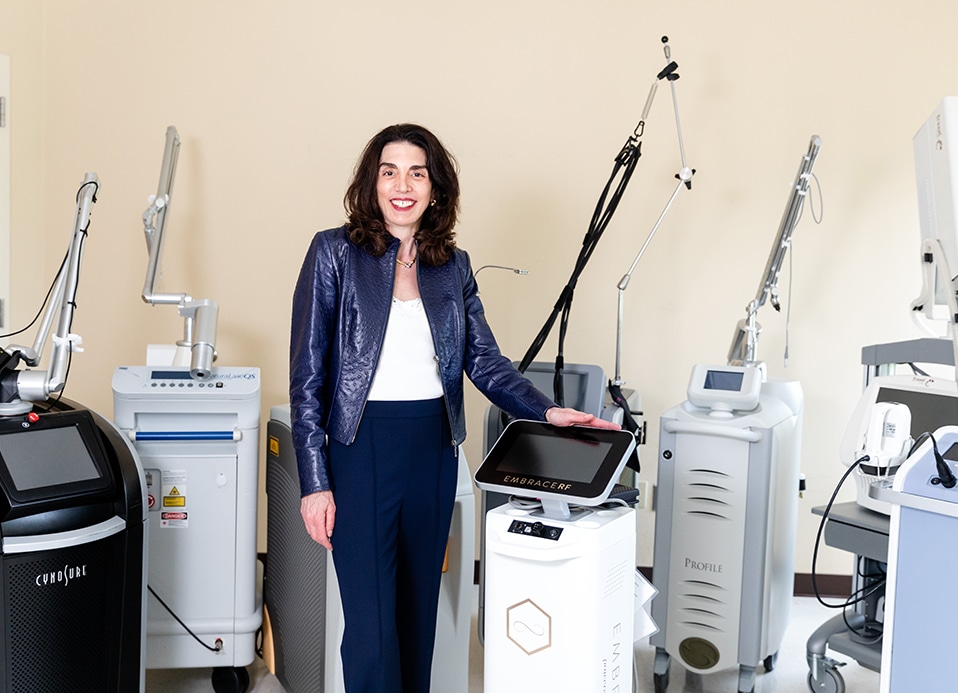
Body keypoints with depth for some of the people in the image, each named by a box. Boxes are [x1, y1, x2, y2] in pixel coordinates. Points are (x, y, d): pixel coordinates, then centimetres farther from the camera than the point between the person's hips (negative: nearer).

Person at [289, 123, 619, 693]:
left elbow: (486, 361, 7)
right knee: (372, 625, -4)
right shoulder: (335, 253, -3)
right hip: (361, 448, -4)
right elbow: (307, 374, -5)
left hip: (434, 449, 4)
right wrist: (315, 482, -9)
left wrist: (547, 411, -9)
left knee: (419, 611, 13)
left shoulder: (453, 265, 9)